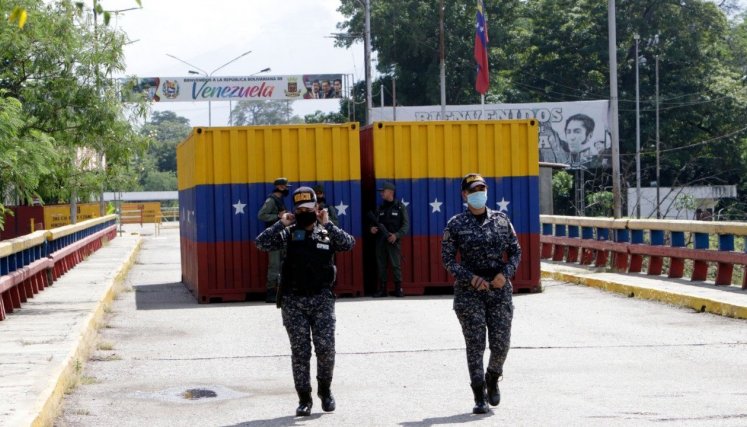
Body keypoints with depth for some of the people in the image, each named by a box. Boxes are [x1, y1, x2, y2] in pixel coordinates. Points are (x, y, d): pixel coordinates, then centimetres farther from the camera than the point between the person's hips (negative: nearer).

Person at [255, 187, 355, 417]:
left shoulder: (327, 233, 5)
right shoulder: (288, 234, 4)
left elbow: (349, 244, -13)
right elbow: (261, 243, -9)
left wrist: (327, 224, -13)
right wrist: (281, 224, -11)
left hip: (322, 299, 0)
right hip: (294, 301, 0)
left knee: (326, 348, -4)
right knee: (300, 351, 3)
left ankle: (325, 390, 19)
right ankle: (304, 398, 11)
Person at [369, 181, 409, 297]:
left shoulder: (400, 207, 1)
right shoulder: (380, 208, 15)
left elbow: (406, 225, -4)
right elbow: (375, 222, 20)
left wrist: (396, 235, -17)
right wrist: (373, 228, -4)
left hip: (393, 241, -5)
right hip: (380, 241, 5)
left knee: (396, 265, -7)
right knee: (381, 266, 5)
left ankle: (398, 289, -2)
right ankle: (382, 289, 10)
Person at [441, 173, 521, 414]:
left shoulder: (501, 220, 5)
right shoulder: (455, 225, -1)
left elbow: (516, 252, 8)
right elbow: (448, 259, -2)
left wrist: (506, 273, -10)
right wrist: (471, 278, -15)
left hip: (499, 288, 2)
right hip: (469, 290, -2)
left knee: (501, 343, 0)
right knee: (475, 344, -3)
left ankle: (493, 380, 31)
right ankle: (479, 397, 6)